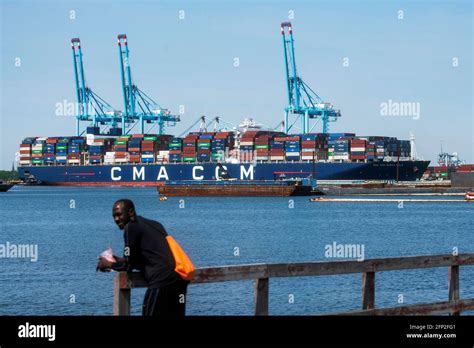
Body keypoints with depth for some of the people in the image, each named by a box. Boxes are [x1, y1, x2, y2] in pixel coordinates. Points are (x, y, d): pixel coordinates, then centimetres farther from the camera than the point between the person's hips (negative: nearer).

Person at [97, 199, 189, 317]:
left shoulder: (131, 227, 1)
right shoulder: (154, 224, 24)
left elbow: (128, 266, 3)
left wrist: (108, 264, 21)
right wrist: (122, 261, 35)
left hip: (162, 281, -8)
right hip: (180, 278, 8)